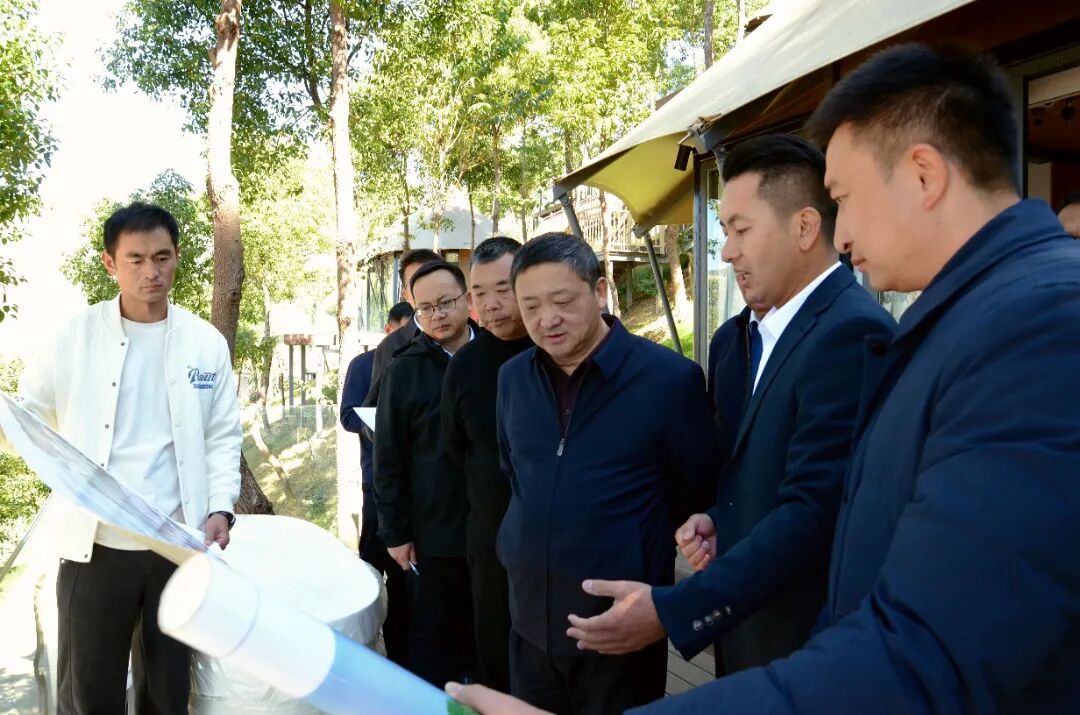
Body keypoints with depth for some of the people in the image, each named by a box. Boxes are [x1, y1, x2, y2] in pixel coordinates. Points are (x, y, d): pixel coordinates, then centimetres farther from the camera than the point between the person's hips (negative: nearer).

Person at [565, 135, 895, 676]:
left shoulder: (852, 332, -20)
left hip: (809, 648, -8)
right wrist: (718, 520, -3)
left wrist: (671, 611, -26)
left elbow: (812, 512, -26)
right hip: (750, 632, 8)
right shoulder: (767, 332, 8)